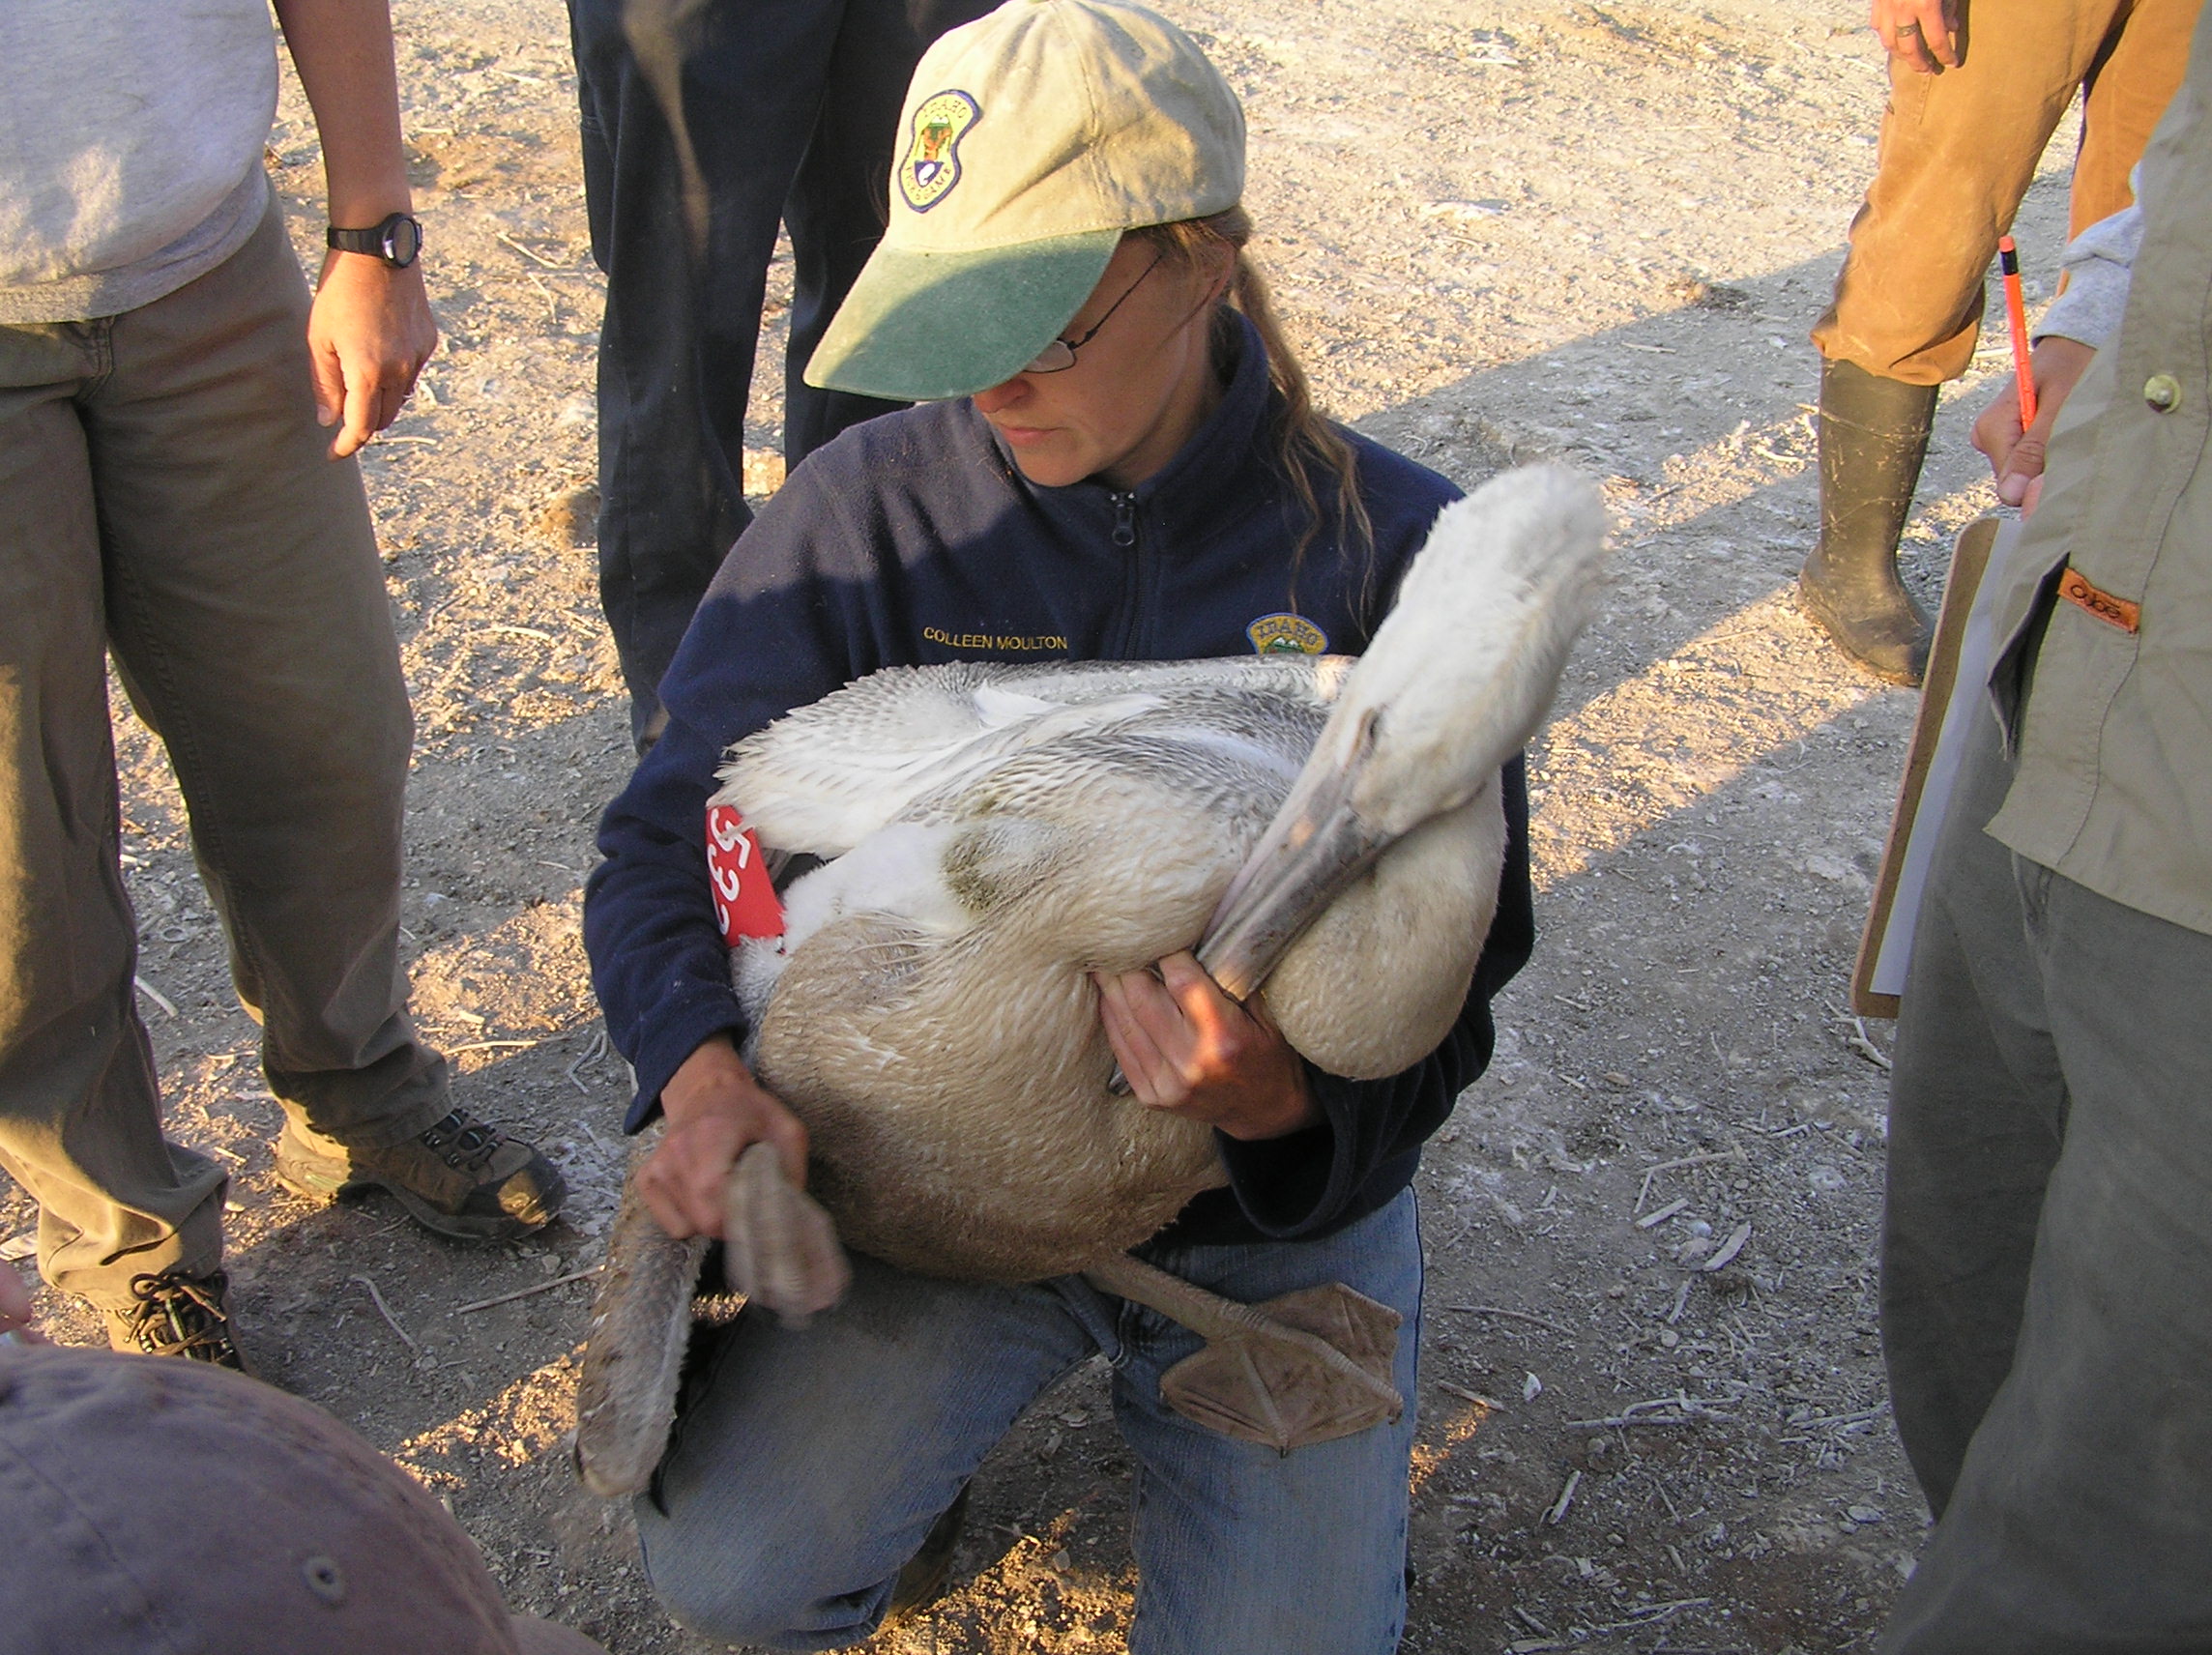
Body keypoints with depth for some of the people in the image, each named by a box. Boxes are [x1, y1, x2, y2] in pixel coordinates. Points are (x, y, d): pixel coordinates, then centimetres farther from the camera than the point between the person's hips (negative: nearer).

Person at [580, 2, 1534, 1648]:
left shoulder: (1391, 545, -13)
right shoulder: (872, 508, -10)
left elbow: (1453, 970, -11)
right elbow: (667, 840, -5)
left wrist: (1288, 1100, -32)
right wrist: (702, 1069, -26)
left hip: (1285, 1205, 0)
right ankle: (926, 1388, 18)